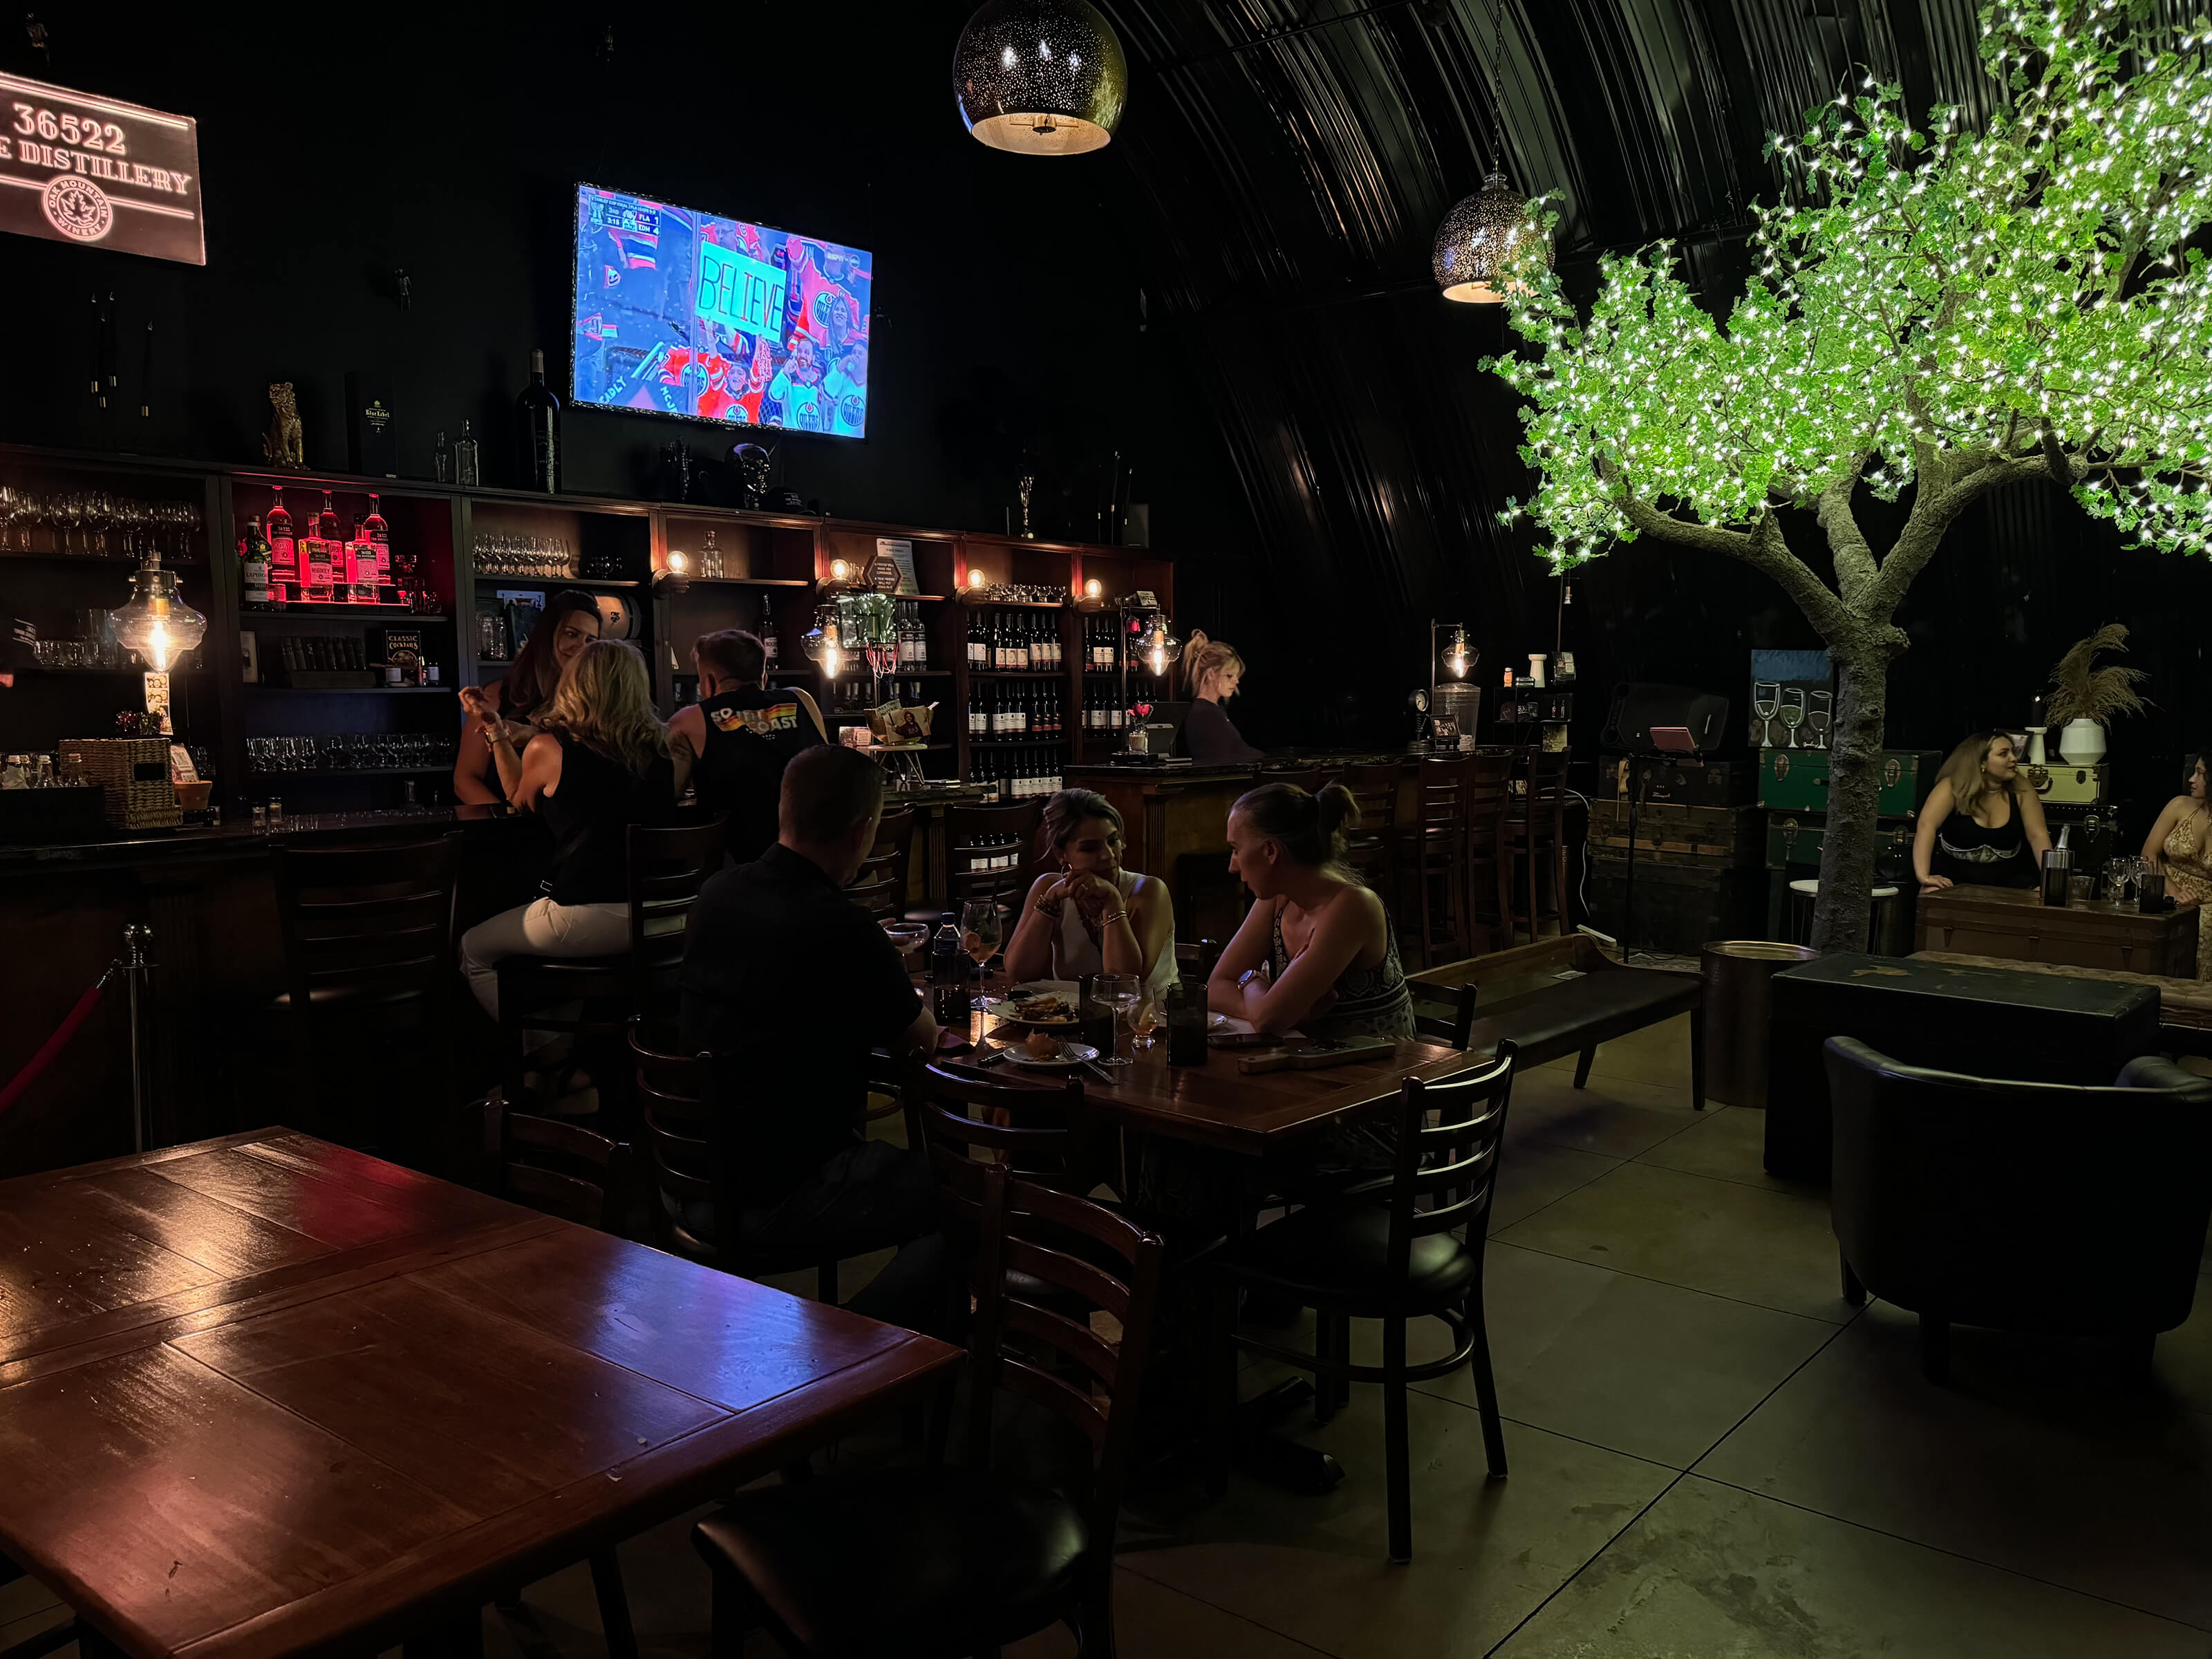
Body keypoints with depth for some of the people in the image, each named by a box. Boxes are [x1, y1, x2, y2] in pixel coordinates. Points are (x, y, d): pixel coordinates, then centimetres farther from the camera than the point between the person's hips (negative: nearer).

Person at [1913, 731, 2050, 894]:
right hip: (1952, 883, -3)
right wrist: (1924, 877, -35)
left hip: (2006, 883, 3)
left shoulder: (2022, 793, -1)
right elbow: (1927, 826, -23)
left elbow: (2038, 836, -5)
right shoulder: (1952, 788, -11)